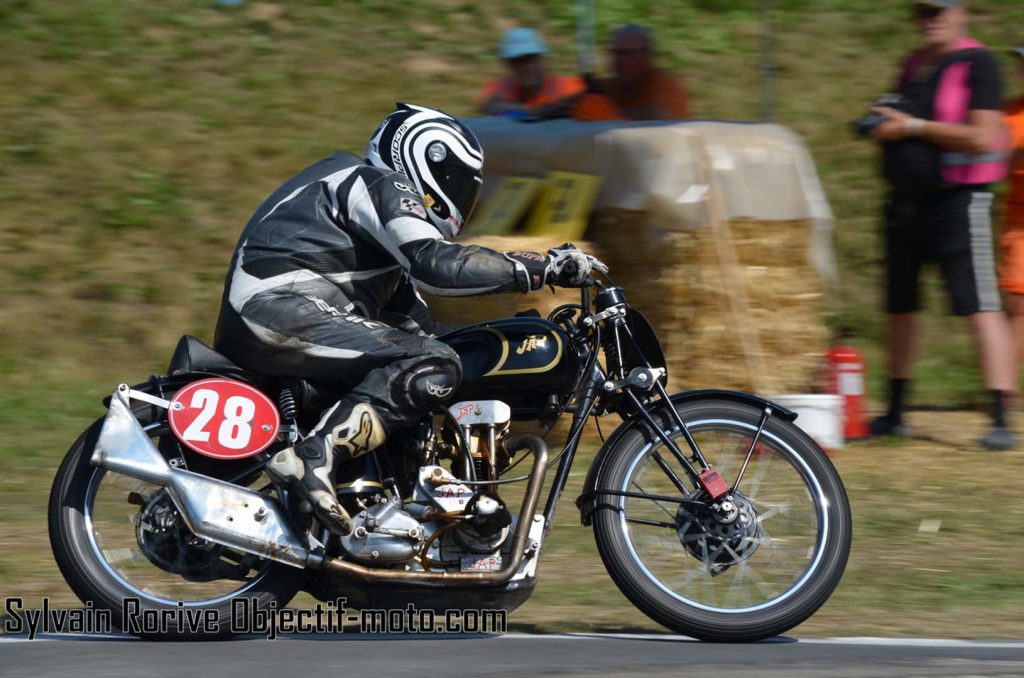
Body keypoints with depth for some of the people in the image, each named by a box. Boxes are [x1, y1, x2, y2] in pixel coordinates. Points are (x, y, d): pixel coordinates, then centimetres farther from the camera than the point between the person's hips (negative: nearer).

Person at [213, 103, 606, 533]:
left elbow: (405, 311, 32)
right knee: (434, 369, -22)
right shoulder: (384, 187, -2)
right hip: (283, 309, -11)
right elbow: (433, 263, -20)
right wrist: (541, 268, -18)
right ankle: (314, 457, -35)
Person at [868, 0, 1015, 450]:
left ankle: (1001, 421, -18)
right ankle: (894, 414, 26)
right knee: (900, 308, 14)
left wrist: (913, 127, -16)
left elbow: (982, 138, -18)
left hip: (958, 202, -8)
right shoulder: (914, 66, 15)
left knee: (981, 308, -14)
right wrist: (881, 125, 3)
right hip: (906, 201, 8)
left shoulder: (977, 64, -8)